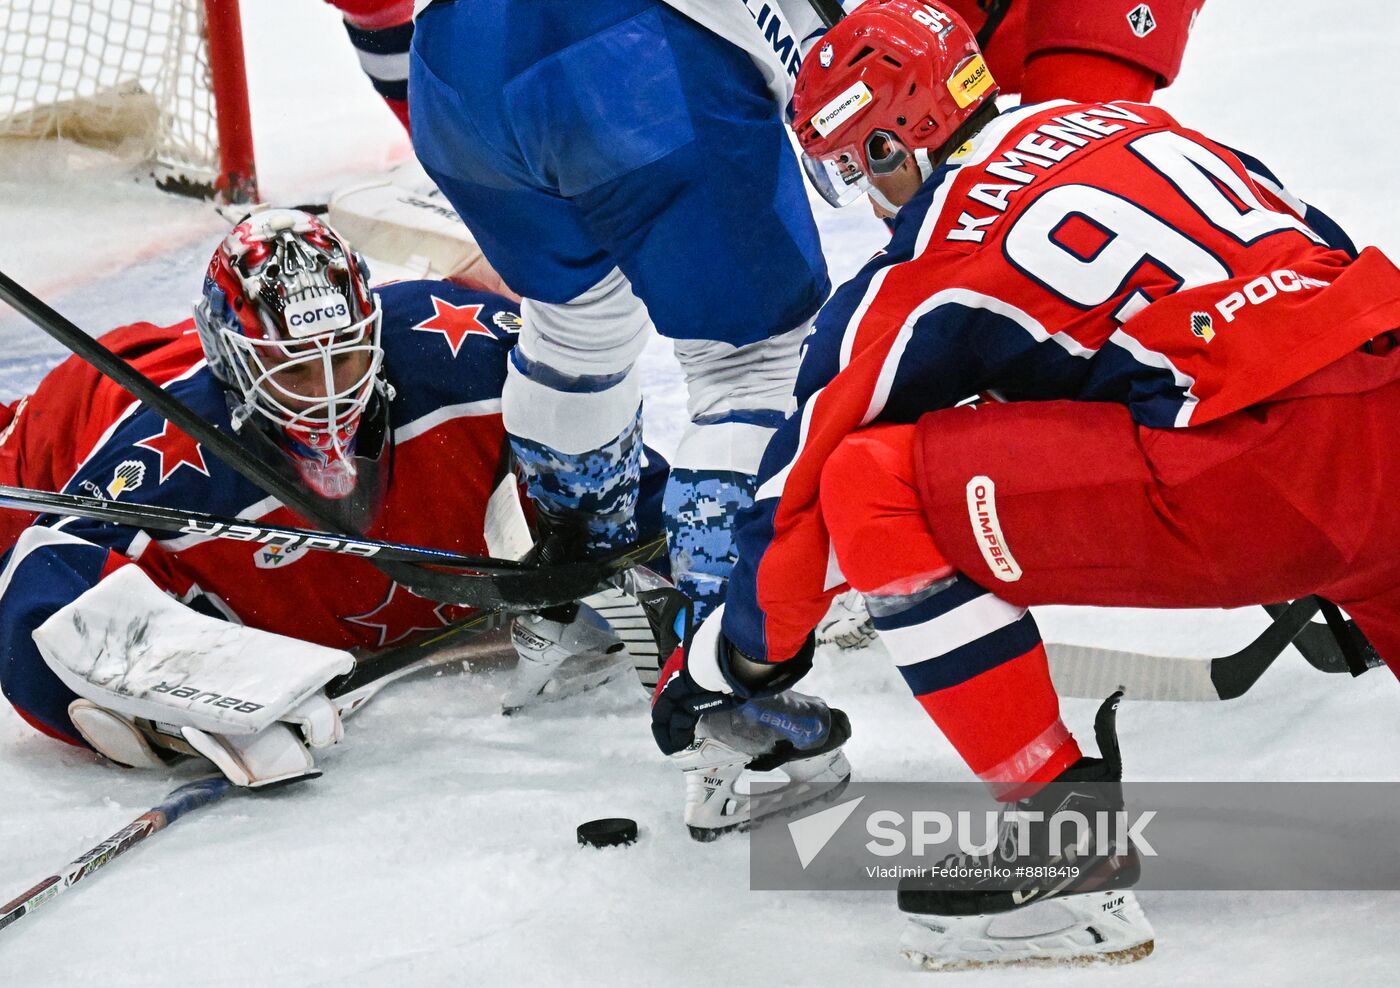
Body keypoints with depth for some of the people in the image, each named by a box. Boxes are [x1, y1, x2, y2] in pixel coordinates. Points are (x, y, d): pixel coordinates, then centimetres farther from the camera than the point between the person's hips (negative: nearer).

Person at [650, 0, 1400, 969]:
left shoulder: (918, 279, 6)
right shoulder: (1130, 121, 22)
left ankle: (1063, 836, 0)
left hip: (1257, 480, -8)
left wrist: (723, 660, 31)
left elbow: (803, 496, 14)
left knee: (875, 485, -2)